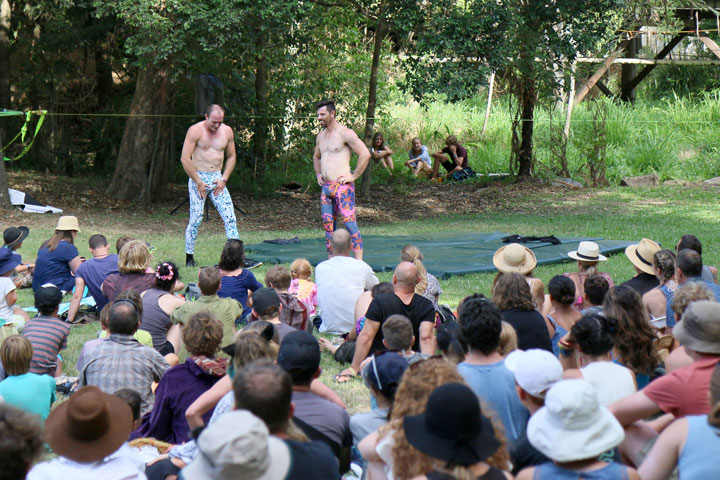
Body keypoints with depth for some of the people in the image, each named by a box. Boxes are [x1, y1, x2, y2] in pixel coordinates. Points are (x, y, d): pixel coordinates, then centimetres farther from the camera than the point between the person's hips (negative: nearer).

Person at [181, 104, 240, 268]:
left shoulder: (227, 131, 5)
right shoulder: (195, 131, -9)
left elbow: (231, 157, 16)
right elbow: (185, 159, -12)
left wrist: (224, 179, 3)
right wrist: (198, 182, -12)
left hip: (217, 179, 4)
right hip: (197, 177, -4)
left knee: (230, 216, -7)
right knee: (196, 219, -7)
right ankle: (189, 257, 6)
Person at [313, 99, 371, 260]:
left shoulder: (345, 133, -7)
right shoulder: (321, 136, 17)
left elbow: (365, 154, -12)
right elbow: (316, 157, 37)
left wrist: (354, 176, -12)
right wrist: (318, 174, 20)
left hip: (342, 186, -8)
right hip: (326, 187, 8)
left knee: (349, 223, -13)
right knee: (328, 225, 7)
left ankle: (359, 263, -15)